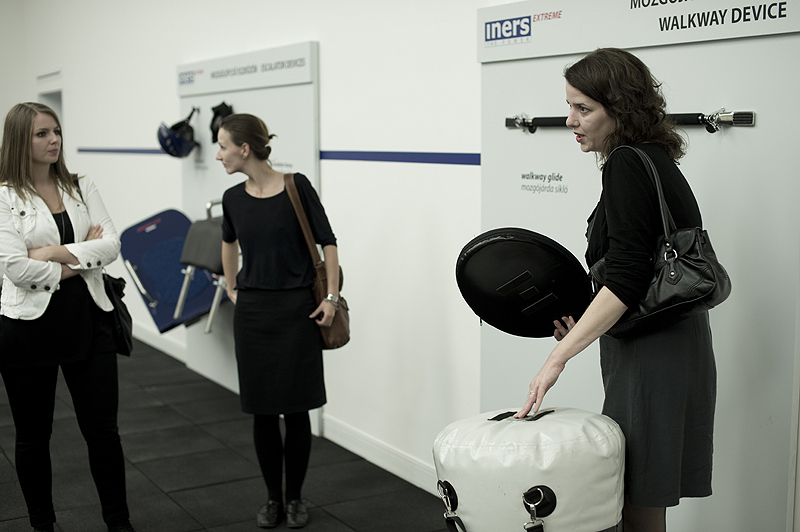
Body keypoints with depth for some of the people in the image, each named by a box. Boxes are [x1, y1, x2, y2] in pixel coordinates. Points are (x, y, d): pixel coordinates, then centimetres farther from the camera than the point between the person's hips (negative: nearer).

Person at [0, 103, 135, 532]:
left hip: (87, 320, 3)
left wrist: (59, 253, -16)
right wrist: (82, 260, -10)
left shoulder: (81, 188, 7)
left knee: (103, 430, 6)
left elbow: (111, 245, -4)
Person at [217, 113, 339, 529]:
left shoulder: (296, 187, -11)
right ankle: (272, 498, 22)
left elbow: (327, 242, -5)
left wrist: (331, 296, -8)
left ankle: (295, 498, 20)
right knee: (262, 410, 8)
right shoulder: (233, 198, 2)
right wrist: (231, 289, 21)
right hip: (252, 311, 4)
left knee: (295, 408, 3)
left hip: (296, 308, -4)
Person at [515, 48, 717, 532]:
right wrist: (585, 324, 12)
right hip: (664, 350, 10)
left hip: (652, 359, -10)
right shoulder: (654, 161, 15)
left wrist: (559, 356, -23)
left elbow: (627, 279, -23)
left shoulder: (628, 167, -15)